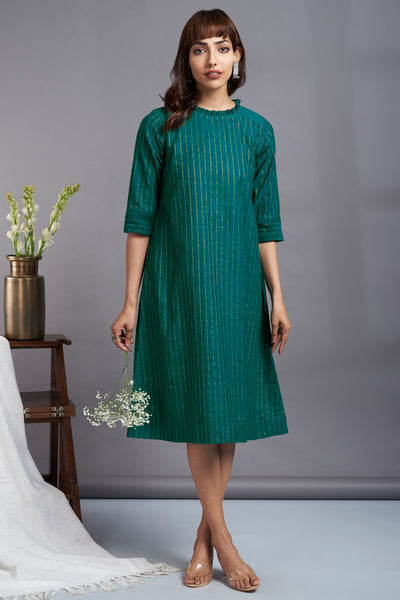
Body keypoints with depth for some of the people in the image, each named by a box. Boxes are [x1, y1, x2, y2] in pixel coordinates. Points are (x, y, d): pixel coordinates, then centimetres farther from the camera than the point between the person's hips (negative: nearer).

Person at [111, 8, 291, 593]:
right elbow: (140, 218, -2)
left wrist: (278, 297, 1)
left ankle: (203, 537, 21)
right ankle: (222, 539, 13)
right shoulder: (160, 127, -2)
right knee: (197, 405, 2)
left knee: (230, 407, 6)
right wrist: (130, 302, -5)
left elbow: (266, 222, 6)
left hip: (236, 286, 3)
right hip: (178, 283, -2)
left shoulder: (256, 130, 5)